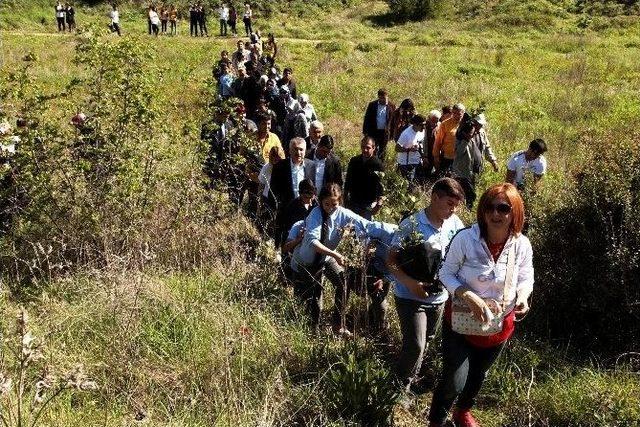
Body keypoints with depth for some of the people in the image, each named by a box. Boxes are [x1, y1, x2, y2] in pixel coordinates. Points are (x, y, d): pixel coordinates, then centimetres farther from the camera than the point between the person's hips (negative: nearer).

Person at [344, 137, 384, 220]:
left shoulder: (378, 165, -8)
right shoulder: (354, 161, 3)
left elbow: (381, 186, -11)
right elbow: (348, 181, 11)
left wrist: (379, 205, -19)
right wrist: (346, 200, 10)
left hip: (369, 204, -4)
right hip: (353, 202, 4)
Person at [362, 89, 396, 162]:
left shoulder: (391, 106, -2)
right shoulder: (372, 105, -1)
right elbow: (367, 118, 2)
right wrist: (365, 131, -2)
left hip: (385, 132, 0)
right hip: (373, 131, 0)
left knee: (382, 151, 11)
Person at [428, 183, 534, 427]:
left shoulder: (522, 245, -15)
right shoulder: (465, 239, -24)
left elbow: (525, 277, 1)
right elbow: (446, 272, -14)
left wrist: (523, 295, -20)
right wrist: (467, 295, -29)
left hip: (499, 324, 4)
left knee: (478, 375, 26)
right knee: (454, 381, -4)